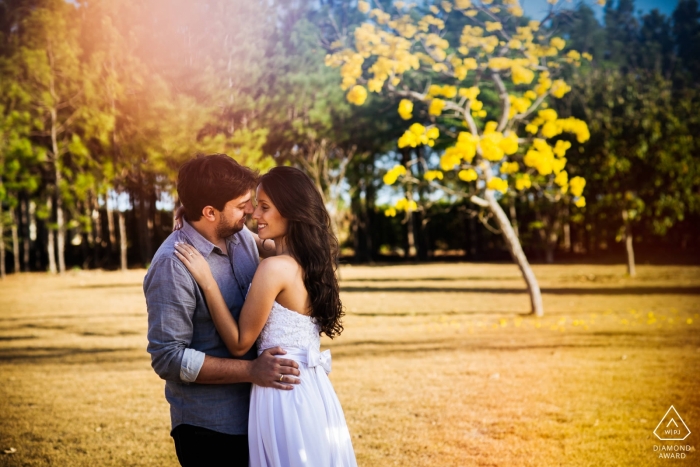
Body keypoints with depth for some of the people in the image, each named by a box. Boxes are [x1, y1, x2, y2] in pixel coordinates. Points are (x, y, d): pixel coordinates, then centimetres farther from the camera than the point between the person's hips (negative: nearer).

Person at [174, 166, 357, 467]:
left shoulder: (275, 268, -19)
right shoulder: (311, 262, 5)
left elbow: (240, 343, -13)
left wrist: (207, 281, -13)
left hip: (283, 392, -8)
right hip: (313, 390, 8)